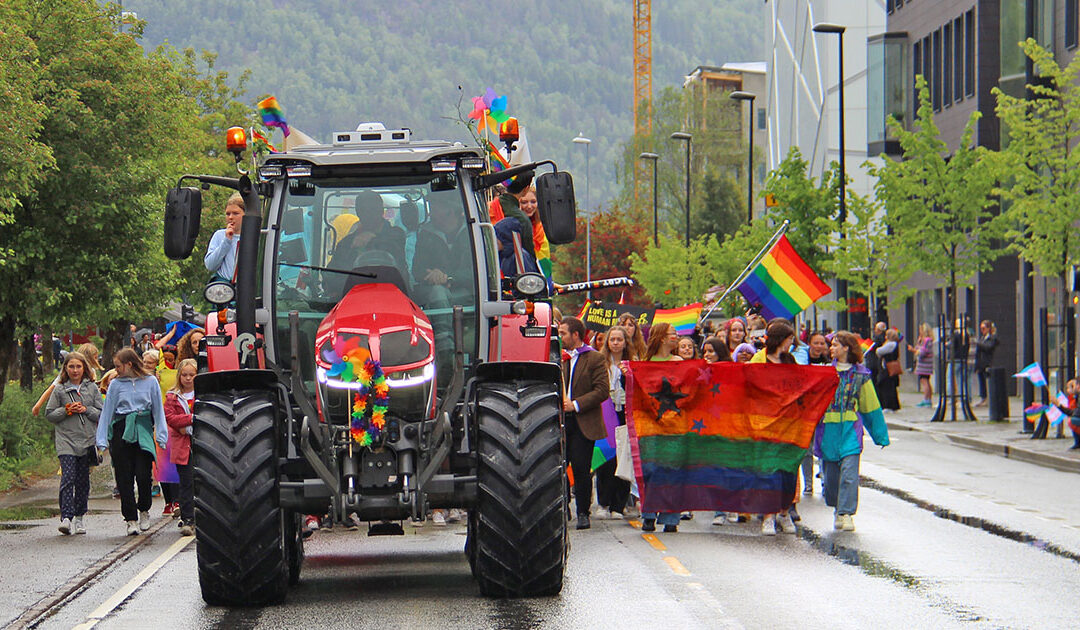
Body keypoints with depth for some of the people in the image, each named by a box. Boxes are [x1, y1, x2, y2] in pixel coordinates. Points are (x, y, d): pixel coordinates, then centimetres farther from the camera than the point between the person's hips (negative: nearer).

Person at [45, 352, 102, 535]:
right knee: (68, 478, -14)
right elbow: (49, 414, 5)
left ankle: (79, 517, 20)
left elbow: (102, 414, 6)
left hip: (87, 440, 2)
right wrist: (66, 411, -9)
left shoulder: (92, 388, 7)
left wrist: (86, 410, -9)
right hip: (66, 440, -2)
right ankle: (66, 517, -21)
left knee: (83, 479, 7)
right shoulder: (59, 390, 5)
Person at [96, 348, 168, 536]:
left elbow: (158, 410, 10)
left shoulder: (150, 382, 5)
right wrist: (102, 441, 4)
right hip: (121, 432, 1)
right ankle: (131, 519, 4)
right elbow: (107, 412, 8)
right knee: (124, 478, -2)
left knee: (143, 475, -10)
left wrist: (161, 437, 4)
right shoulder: (116, 384, 7)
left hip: (143, 431, -1)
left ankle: (144, 510, 15)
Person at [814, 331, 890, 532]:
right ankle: (837, 509, 26)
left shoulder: (860, 375, 3)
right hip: (828, 430, 2)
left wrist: (880, 435, 14)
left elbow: (871, 407, 11)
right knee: (830, 473, 6)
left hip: (851, 430, -2)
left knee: (849, 472, -13)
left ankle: (846, 513, -12)